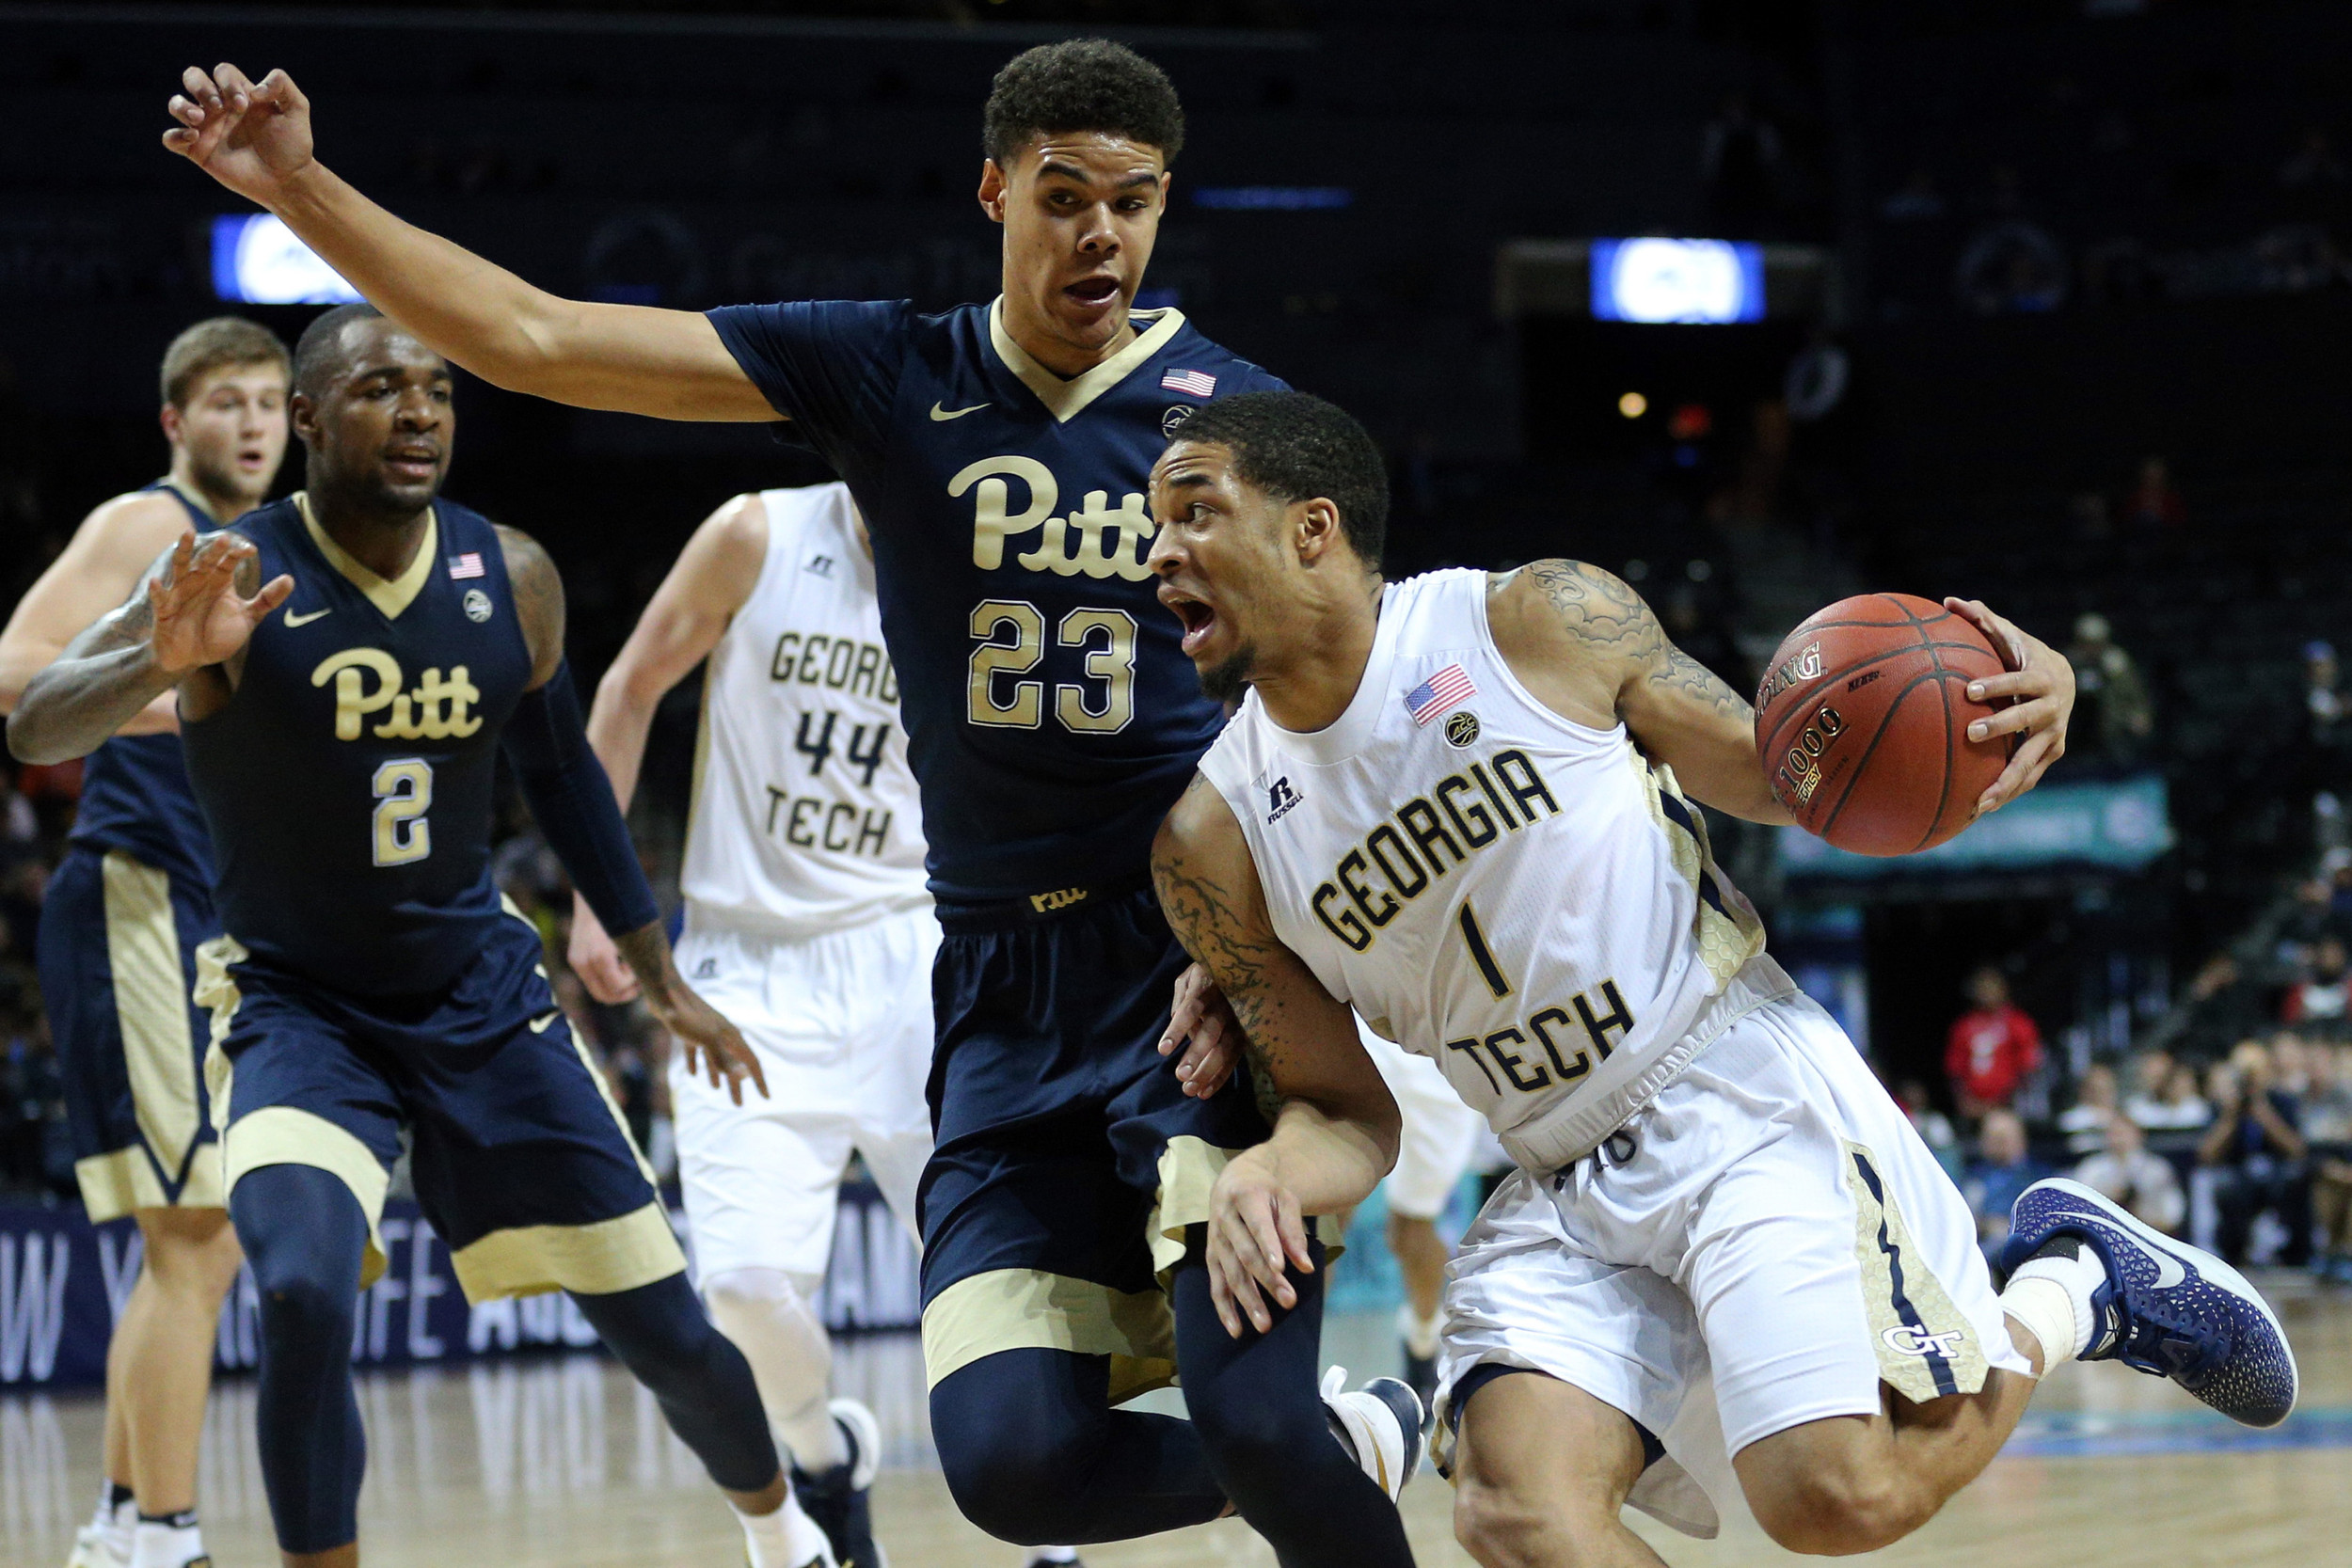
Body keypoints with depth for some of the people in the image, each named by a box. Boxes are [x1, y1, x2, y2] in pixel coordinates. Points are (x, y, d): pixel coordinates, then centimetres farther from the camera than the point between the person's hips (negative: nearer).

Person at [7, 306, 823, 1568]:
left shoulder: (512, 578, -5)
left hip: (482, 998, 3)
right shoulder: (235, 575, -17)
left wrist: (658, 973, 16)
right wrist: (164, 660, -50)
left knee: (663, 1327, 7)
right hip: (293, 1005, -3)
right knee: (303, 1298, -31)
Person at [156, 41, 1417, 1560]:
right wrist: (303, 189, -5)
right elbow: (536, 338, 3)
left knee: (1252, 1416, -21)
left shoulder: (1236, 418, -1)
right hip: (1005, 991, 3)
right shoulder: (890, 375, 4)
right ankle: (1352, 1440, 19)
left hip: (1201, 969, -3)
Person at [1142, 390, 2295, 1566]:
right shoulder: (1214, 845, 1)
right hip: (1563, 1190, 3)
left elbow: (1777, 774, 5)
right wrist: (1266, 1175, -18)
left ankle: (2075, 1284, 11)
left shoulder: (1542, 621, -6)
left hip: (1744, 1095, -3)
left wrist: (1975, 713, -15)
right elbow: (1345, 1114, 7)